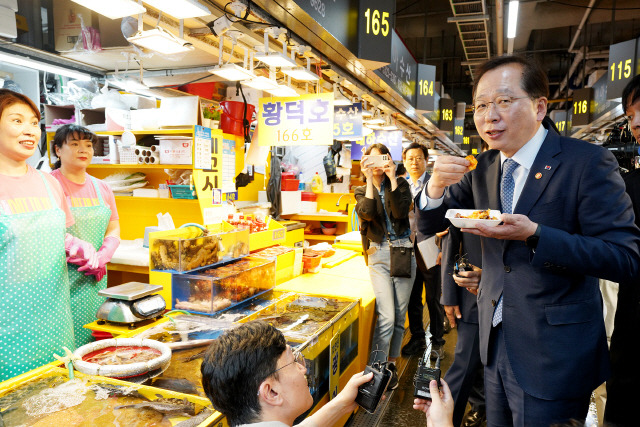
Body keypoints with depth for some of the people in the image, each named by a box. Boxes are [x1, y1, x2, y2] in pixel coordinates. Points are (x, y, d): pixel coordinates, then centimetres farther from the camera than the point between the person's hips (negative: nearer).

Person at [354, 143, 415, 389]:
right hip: (378, 254, -1)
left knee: (399, 314, 6)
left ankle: (391, 363, 22)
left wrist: (392, 177, -12)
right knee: (386, 316, -12)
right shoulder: (362, 191, 11)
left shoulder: (400, 184, 10)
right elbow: (368, 213, -12)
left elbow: (401, 211, -11)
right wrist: (369, 179, -12)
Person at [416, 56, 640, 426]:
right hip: (496, 342, 6)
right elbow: (429, 226, 4)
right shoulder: (482, 168, 2)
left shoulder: (588, 163, -15)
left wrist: (534, 235, -31)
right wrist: (436, 186, -17)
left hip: (554, 353, -5)